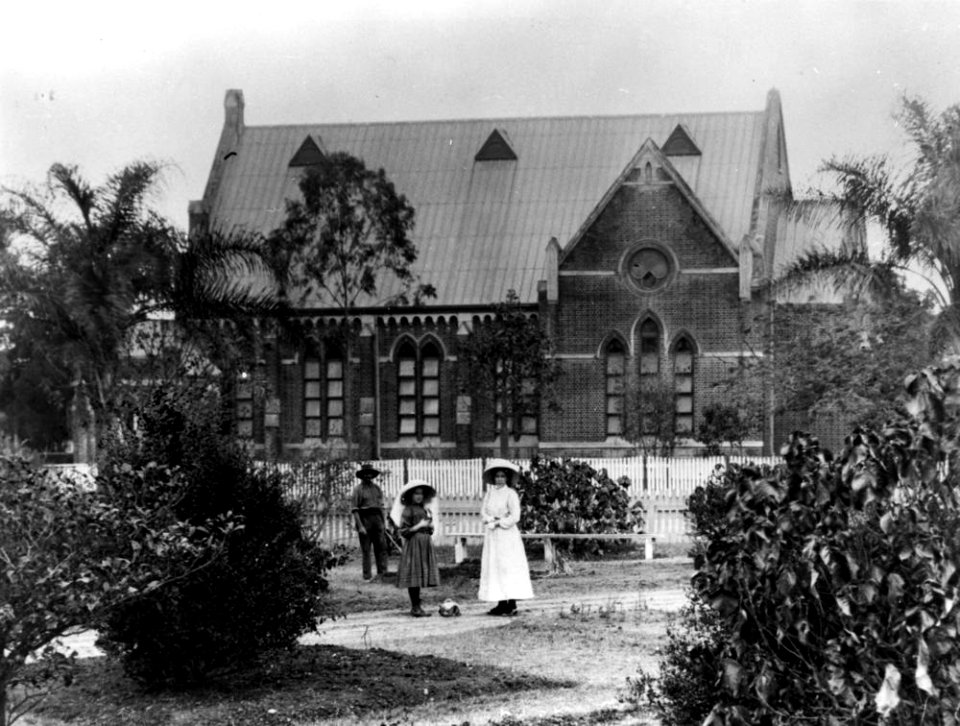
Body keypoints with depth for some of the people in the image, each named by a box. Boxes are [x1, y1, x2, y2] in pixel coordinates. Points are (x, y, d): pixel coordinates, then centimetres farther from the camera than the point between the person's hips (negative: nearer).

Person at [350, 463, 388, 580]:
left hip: (377, 518, 5)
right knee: (365, 549, -1)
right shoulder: (358, 489, -4)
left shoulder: (377, 488, 13)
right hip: (364, 519, -5)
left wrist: (383, 522, 13)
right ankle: (367, 575, 3)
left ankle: (382, 573, 3)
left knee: (381, 546, 0)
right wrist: (360, 526, -16)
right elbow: (354, 509, -9)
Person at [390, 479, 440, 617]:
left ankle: (417, 606, 14)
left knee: (421, 575, 8)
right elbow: (403, 531, -10)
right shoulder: (408, 510, -6)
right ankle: (415, 607, -2)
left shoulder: (425, 509, 15)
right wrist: (419, 526, -15)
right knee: (414, 576, -6)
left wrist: (430, 525, 1)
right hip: (413, 543, -7)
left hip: (426, 544, 7)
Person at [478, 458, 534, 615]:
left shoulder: (511, 494, -4)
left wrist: (499, 522, -10)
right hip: (492, 536, 5)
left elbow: (515, 517, -9)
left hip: (507, 535, -5)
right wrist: (493, 520, -12)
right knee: (494, 567, 3)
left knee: (509, 567, -8)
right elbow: (483, 514, 6)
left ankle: (512, 604, -8)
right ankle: (502, 604, 6)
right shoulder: (489, 493, 11)